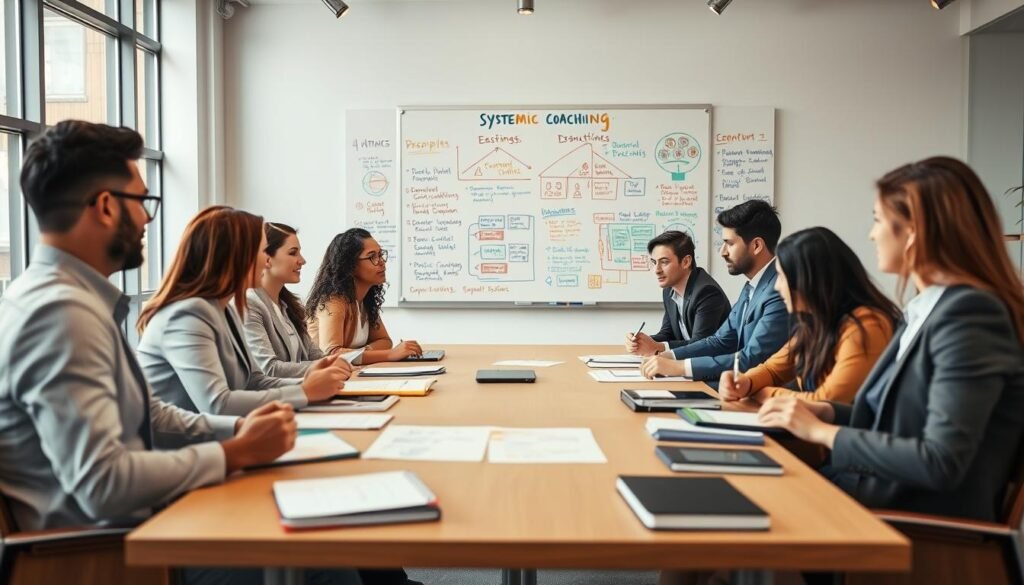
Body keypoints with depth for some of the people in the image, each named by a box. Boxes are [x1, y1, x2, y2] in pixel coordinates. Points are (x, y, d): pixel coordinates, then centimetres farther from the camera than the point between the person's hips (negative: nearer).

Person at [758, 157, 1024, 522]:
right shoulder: (930, 310, 10)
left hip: (927, 521, -8)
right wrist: (823, 412, 0)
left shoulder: (969, 314, -19)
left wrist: (822, 431, -17)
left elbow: (941, 462, -25)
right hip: (885, 495, 8)